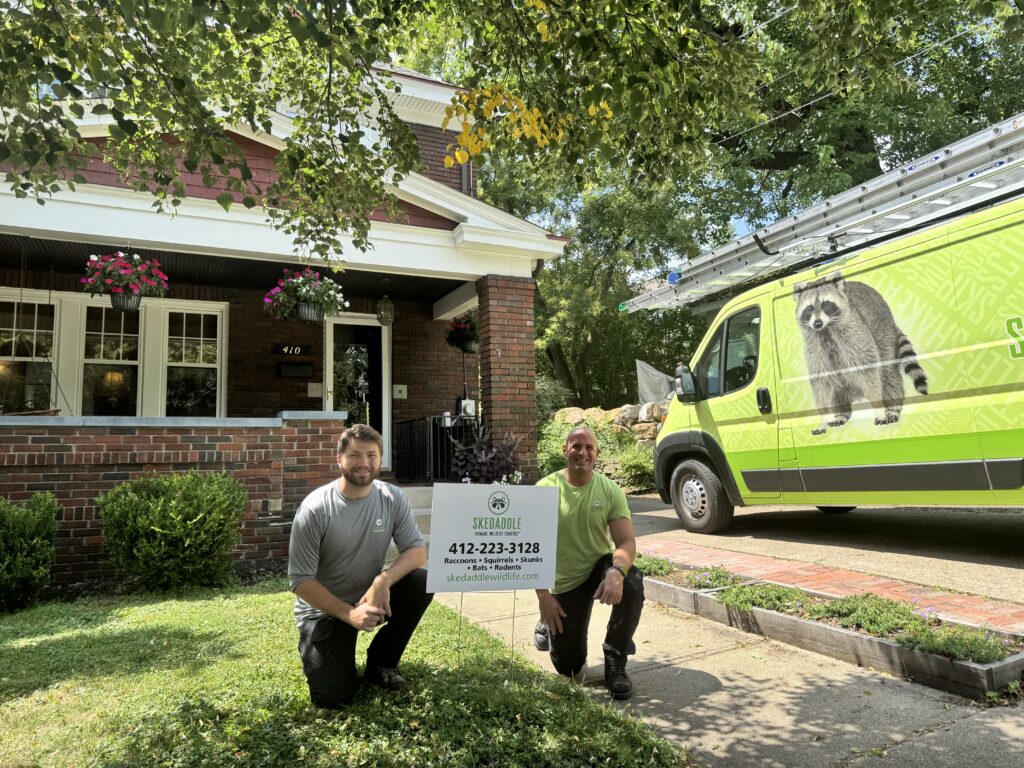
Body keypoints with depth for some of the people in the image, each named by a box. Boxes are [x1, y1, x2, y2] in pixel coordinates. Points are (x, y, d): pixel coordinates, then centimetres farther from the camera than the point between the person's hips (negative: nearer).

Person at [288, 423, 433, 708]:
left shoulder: (392, 498, -11)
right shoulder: (315, 509, -21)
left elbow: (417, 551, -13)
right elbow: (300, 580, -18)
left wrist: (383, 580, -32)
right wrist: (349, 614, -26)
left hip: (371, 596, 3)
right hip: (325, 609, -3)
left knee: (422, 583, -23)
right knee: (333, 697, -14)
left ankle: (380, 663, 1)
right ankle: (317, 653, 22)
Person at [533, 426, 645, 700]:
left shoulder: (610, 490, -11)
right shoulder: (546, 489, -15)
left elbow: (626, 541, -17)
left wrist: (616, 572, -38)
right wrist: (543, 596, -17)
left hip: (601, 565, 1)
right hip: (565, 582, -1)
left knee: (631, 585, -34)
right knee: (570, 670, 2)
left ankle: (615, 662, -9)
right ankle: (549, 627, 38)